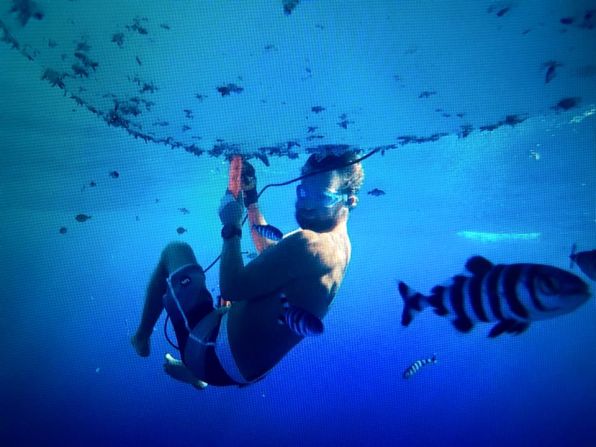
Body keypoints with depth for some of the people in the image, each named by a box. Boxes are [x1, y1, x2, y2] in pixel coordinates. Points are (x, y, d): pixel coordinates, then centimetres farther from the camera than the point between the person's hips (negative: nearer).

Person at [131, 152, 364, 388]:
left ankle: (142, 337, 21)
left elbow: (230, 288, -25)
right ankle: (193, 371, 45)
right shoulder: (339, 243, 3)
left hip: (216, 357, -9)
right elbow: (270, 251, 19)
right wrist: (251, 198, 19)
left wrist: (231, 227, -13)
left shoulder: (309, 243, -27)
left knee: (176, 251, 8)